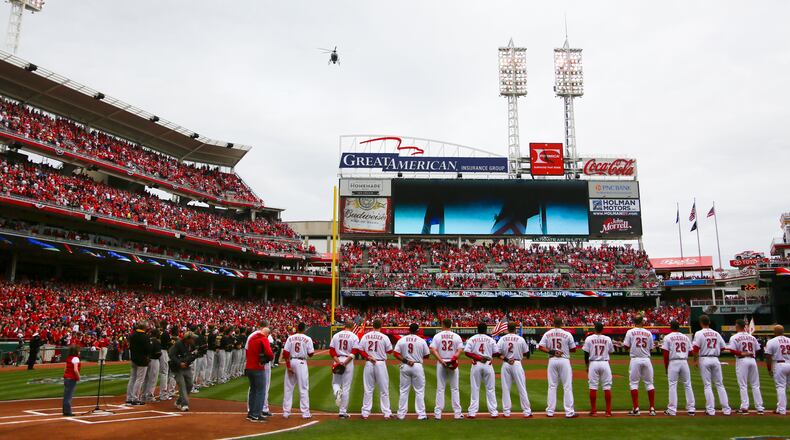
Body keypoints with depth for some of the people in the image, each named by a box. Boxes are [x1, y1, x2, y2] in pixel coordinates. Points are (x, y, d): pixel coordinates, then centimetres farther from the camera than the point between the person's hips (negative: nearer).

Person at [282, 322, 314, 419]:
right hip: (301, 363, -2)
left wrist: (288, 365, -5)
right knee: (303, 388, 2)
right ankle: (305, 413, 2)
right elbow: (310, 354, -2)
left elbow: (285, 353, -5)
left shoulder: (290, 338, 2)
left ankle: (286, 412, 13)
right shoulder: (307, 339, -3)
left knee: (288, 388, 10)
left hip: (291, 362, 3)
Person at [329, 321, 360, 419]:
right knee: (346, 388, 4)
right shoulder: (354, 337, -2)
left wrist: (338, 362, -10)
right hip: (349, 363, -1)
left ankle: (337, 391, -17)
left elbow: (331, 351, -2)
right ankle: (343, 411, 6)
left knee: (335, 383, 19)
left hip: (337, 361, 2)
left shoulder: (336, 335, 6)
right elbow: (353, 353, -12)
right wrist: (345, 362, -14)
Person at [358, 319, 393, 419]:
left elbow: (360, 350, -2)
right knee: (384, 389, 6)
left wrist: (368, 357, -8)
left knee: (368, 389, 9)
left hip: (369, 364, 3)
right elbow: (389, 350, 0)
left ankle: (365, 413, 10)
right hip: (381, 364, -2)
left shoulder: (365, 336, 3)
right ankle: (386, 413, 8)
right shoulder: (384, 337, -7)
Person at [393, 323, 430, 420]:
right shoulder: (421, 341, -4)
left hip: (405, 367, 2)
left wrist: (406, 361, -9)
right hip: (417, 366, -2)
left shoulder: (401, 340, 1)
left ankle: (401, 414, 12)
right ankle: (421, 415, 5)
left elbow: (395, 353, -7)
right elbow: (427, 355, 1)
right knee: (419, 391, 6)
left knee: (404, 391, 10)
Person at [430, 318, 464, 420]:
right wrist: (454, 358, -17)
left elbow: (433, 350, -11)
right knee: (454, 389, 7)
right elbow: (460, 350, -8)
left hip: (441, 364, 0)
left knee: (440, 388, 5)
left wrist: (441, 360, -14)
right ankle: (457, 413, 7)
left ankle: (438, 413, 5)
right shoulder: (456, 336, 1)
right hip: (453, 365, 0)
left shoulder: (437, 336, -1)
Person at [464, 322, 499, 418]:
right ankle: (493, 412, 8)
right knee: (490, 389, 7)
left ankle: (472, 412, 3)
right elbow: (496, 353, 1)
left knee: (475, 389, 4)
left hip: (476, 365, 0)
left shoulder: (472, 339, 1)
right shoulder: (490, 339, 2)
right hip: (488, 365, 0)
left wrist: (478, 357, -11)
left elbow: (466, 352, -10)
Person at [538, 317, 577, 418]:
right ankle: (569, 412, 2)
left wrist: (551, 351, -7)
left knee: (552, 386, 8)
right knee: (567, 387, 2)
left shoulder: (547, 334, 2)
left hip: (552, 361, 3)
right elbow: (573, 349, 2)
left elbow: (540, 347, -6)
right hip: (564, 360, -2)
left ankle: (550, 411, 10)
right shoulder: (567, 334, -4)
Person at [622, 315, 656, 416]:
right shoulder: (649, 333, 6)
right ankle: (652, 408, 9)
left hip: (635, 360, -2)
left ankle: (635, 408, -2)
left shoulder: (630, 332, -3)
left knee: (634, 383, 2)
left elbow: (626, 347, -3)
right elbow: (650, 348, 8)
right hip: (646, 360, 3)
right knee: (649, 383, 10)